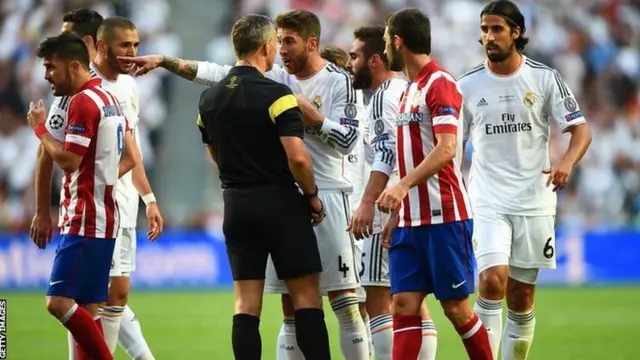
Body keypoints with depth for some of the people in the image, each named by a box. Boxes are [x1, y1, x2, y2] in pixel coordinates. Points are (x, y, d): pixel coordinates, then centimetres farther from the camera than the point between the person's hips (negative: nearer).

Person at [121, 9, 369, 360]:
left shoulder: (338, 81, -2)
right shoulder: (275, 78, 9)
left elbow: (346, 141, -8)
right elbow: (217, 73, 6)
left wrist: (306, 110, -13)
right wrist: (163, 61, 0)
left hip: (325, 197, -5)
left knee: (343, 298, -5)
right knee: (290, 303, 6)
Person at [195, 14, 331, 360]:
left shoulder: (209, 98, 6)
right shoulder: (276, 94, -14)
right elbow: (297, 157, -20)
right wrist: (312, 195, -5)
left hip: (235, 204, 5)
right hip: (280, 202, -5)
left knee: (246, 302, 5)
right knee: (306, 294, 1)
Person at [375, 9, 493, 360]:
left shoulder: (440, 84, -10)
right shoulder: (409, 91, 18)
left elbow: (446, 148, -23)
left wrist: (403, 186, -32)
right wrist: (396, 213, 18)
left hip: (443, 215, -8)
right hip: (410, 219, 8)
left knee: (456, 307, -2)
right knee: (404, 305, -1)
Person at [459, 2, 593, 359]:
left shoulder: (545, 78, 0)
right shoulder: (469, 85, 3)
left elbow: (581, 130, 0)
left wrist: (567, 162, -20)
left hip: (534, 202, 0)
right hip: (488, 203, 0)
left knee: (522, 297, 5)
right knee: (493, 280, -20)